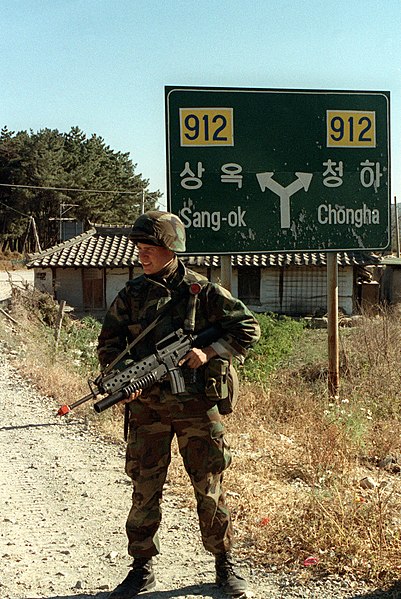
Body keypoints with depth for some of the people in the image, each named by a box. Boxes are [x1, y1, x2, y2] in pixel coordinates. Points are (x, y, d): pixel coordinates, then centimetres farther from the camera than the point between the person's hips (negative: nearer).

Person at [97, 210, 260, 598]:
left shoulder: (202, 291, -2)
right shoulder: (132, 294, 6)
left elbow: (247, 327, -1)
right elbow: (109, 343, 7)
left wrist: (209, 352, -15)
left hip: (195, 405, -2)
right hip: (146, 406, 2)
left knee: (209, 487, 6)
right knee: (144, 489, 6)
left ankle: (224, 565, 21)